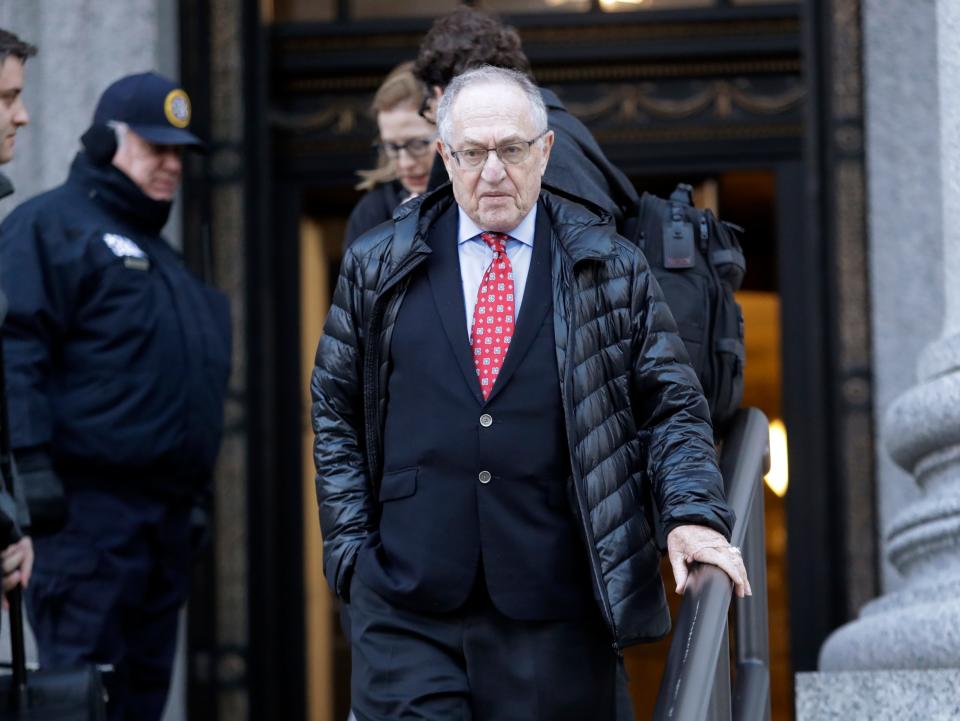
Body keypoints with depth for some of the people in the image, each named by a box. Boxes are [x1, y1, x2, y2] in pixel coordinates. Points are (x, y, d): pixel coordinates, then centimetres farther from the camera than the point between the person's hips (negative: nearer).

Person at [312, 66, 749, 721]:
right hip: (405, 612, 0)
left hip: (555, 617, 0)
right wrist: (352, 546, 4)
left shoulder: (611, 268, 7)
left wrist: (693, 514, -10)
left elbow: (672, 407, 7)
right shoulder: (377, 268, 10)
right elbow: (336, 415, 14)